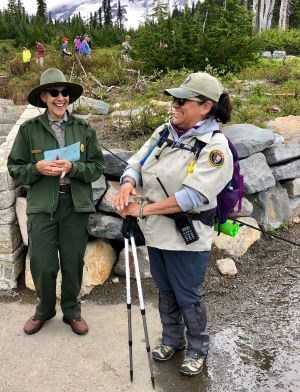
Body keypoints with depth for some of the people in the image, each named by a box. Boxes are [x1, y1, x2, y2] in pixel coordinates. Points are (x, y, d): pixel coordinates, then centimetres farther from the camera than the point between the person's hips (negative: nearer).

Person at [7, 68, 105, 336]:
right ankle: (45, 309, 32)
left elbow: (97, 167, 2)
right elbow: (15, 169, 3)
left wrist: (72, 167, -15)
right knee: (42, 265, 4)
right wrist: (38, 168, -16)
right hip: (42, 206, 0)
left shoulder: (84, 129, 3)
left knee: (73, 263, 10)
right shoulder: (29, 129, 0)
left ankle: (72, 311, 33)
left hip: (76, 205, 1)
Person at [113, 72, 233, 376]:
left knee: (187, 296, 9)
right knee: (165, 291, 21)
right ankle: (171, 339, 44)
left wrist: (143, 209, -25)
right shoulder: (164, 132, 4)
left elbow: (192, 196, -25)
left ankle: (197, 349, 34)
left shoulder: (215, 145, -18)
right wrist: (128, 183, -19)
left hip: (186, 236, -6)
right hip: (156, 230, 7)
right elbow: (137, 162, 6)